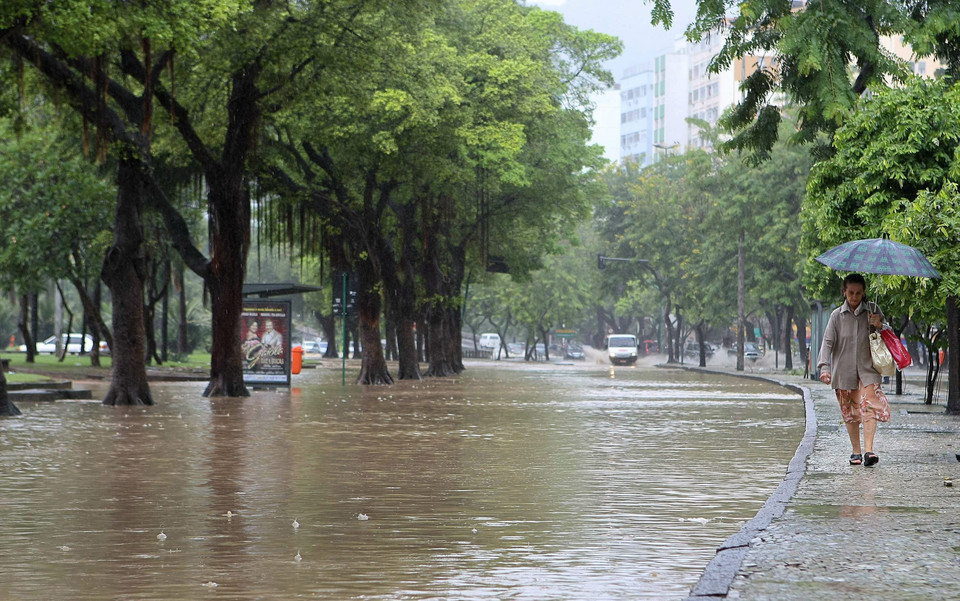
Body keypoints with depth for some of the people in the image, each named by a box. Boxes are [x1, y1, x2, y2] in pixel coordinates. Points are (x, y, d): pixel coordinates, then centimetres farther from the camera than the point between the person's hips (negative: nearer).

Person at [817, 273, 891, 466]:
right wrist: (824, 366, -13)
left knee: (869, 405, -17)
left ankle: (868, 449, -22)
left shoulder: (872, 310, 7)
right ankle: (856, 451, 14)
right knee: (850, 411, 4)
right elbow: (828, 342, 1)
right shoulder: (837, 315, 6)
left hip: (868, 368, -1)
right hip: (844, 369, 1)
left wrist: (879, 326, -10)